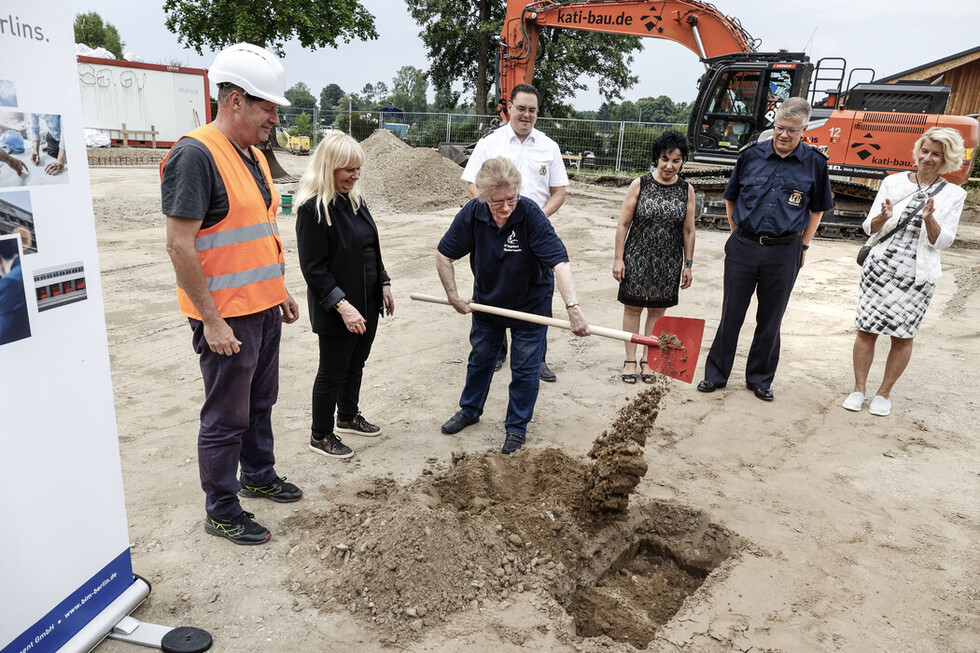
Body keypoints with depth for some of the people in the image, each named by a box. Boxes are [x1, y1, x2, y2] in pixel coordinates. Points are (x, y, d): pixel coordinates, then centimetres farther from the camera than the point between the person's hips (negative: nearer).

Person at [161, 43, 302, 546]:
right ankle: (221, 512, 20)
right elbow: (179, 244, -21)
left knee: (260, 403, 21)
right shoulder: (196, 154, -17)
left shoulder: (253, 155, 12)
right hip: (227, 317, -9)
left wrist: (281, 291, 20)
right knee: (227, 418, 4)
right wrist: (212, 319, -21)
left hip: (263, 308, 9)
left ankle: (258, 476, 40)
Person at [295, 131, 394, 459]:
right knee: (332, 373, 6)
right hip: (336, 311, -8)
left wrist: (384, 284, 12)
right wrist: (342, 305, -25)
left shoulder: (354, 200, 7)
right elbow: (314, 269, -20)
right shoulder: (312, 209, -18)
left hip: (367, 303, 8)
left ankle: (349, 416, 42)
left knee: (356, 364, 21)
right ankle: (320, 436, 24)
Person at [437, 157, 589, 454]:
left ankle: (517, 427, 24)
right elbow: (444, 255, -8)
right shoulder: (472, 214, -21)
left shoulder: (530, 214, -31)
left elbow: (559, 261, -38)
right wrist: (453, 296, -11)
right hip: (487, 301, 4)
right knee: (480, 357, 20)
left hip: (529, 304, -3)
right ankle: (469, 410, 42)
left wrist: (573, 307, -49)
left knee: (525, 368, 5)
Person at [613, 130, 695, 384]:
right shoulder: (639, 185, -6)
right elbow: (623, 224, -3)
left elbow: (688, 231, 5)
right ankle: (630, 360, 19)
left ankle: (648, 360, 24)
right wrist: (618, 258, -6)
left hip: (669, 261, 2)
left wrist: (688, 265, 4)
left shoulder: (686, 190, 0)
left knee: (658, 310, 10)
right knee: (633, 307, 6)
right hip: (637, 257, -1)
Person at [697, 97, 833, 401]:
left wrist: (803, 246, 8)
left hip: (784, 252, 0)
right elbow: (731, 199, 13)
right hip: (743, 247, 0)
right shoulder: (751, 155, 1)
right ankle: (716, 374, 17)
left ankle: (760, 379, 24)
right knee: (731, 315, 5)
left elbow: (817, 209, 12)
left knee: (770, 320, 9)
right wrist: (738, 235, 11)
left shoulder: (814, 163, 1)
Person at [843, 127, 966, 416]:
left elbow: (942, 242, -3)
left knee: (903, 336, 5)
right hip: (880, 268, 0)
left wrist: (930, 220, -20)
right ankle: (859, 388, 16)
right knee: (866, 330, 2)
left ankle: (884, 393, 20)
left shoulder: (953, 195, 2)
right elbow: (870, 228, 2)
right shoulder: (893, 183, 3)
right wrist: (884, 217, -19)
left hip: (917, 275, 0)